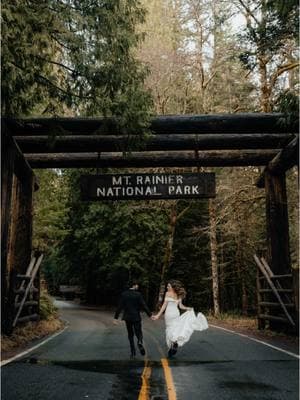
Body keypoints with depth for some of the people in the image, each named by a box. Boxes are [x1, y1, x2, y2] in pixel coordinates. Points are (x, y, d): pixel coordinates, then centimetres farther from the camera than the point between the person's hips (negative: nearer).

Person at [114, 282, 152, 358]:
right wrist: (150, 314, -3)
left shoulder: (123, 294, -2)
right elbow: (144, 305, -9)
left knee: (130, 335, 13)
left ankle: (133, 353, 10)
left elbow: (120, 307, -3)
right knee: (138, 333, 8)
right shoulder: (138, 294, -8)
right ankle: (140, 342, -26)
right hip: (136, 317, -2)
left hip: (127, 317, 2)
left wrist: (116, 317, 1)